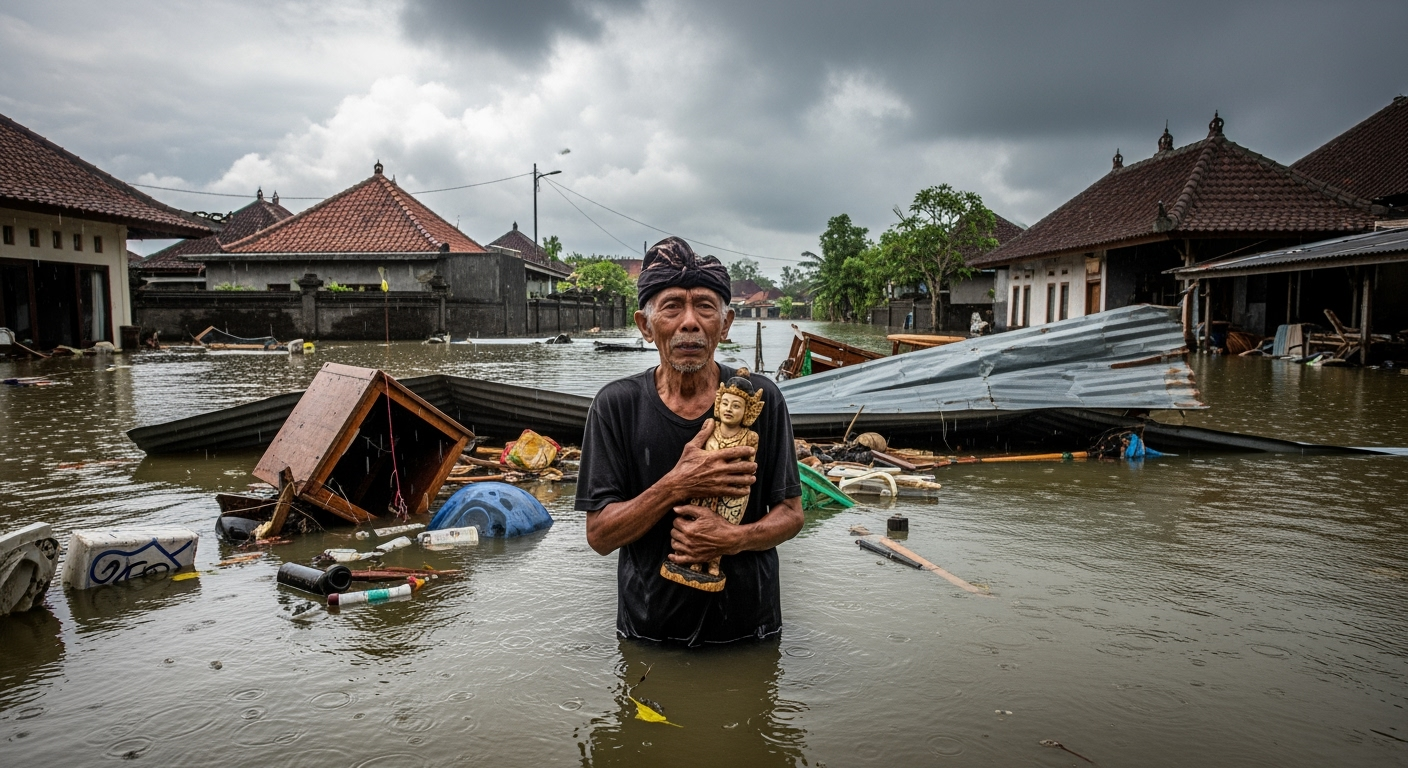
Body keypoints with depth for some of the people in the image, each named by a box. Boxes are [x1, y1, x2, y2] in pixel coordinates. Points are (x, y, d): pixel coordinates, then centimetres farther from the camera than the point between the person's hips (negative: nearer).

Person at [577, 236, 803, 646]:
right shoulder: (617, 404, -11)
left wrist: (735, 539, -24)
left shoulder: (760, 398, -9)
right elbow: (599, 535, -12)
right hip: (649, 627, 0)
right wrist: (677, 486, -27)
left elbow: (790, 514, -3)